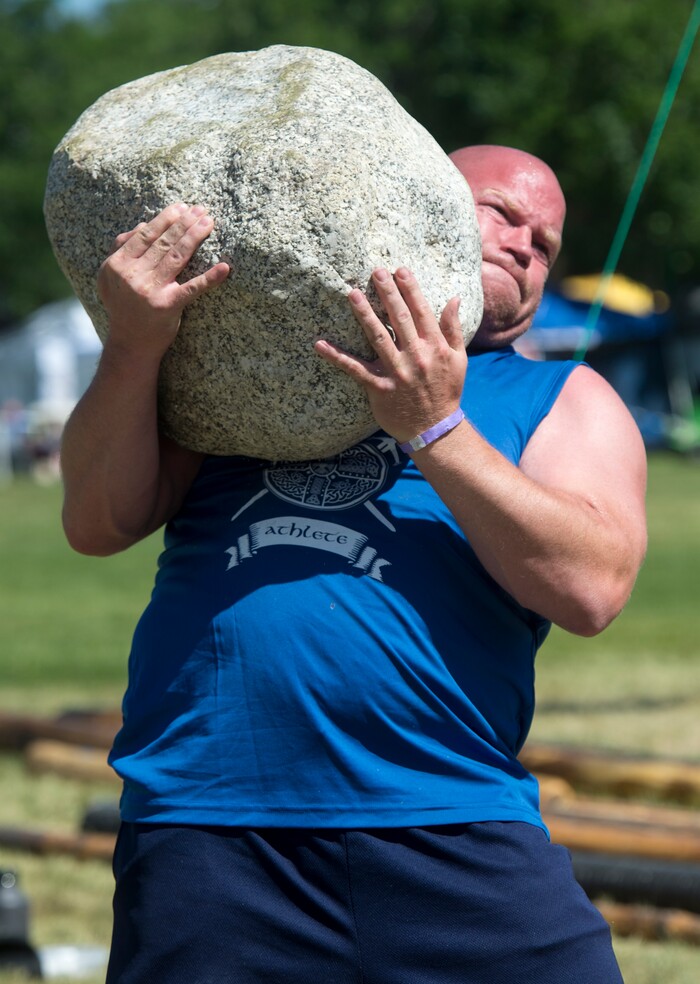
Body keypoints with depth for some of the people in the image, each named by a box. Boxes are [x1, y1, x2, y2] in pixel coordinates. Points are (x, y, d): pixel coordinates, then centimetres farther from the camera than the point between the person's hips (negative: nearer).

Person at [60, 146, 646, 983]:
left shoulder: (562, 399, 18)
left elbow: (591, 587, 0)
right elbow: (100, 523, 7)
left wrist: (435, 429, -8)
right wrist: (134, 343, -7)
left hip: (452, 840, 0)